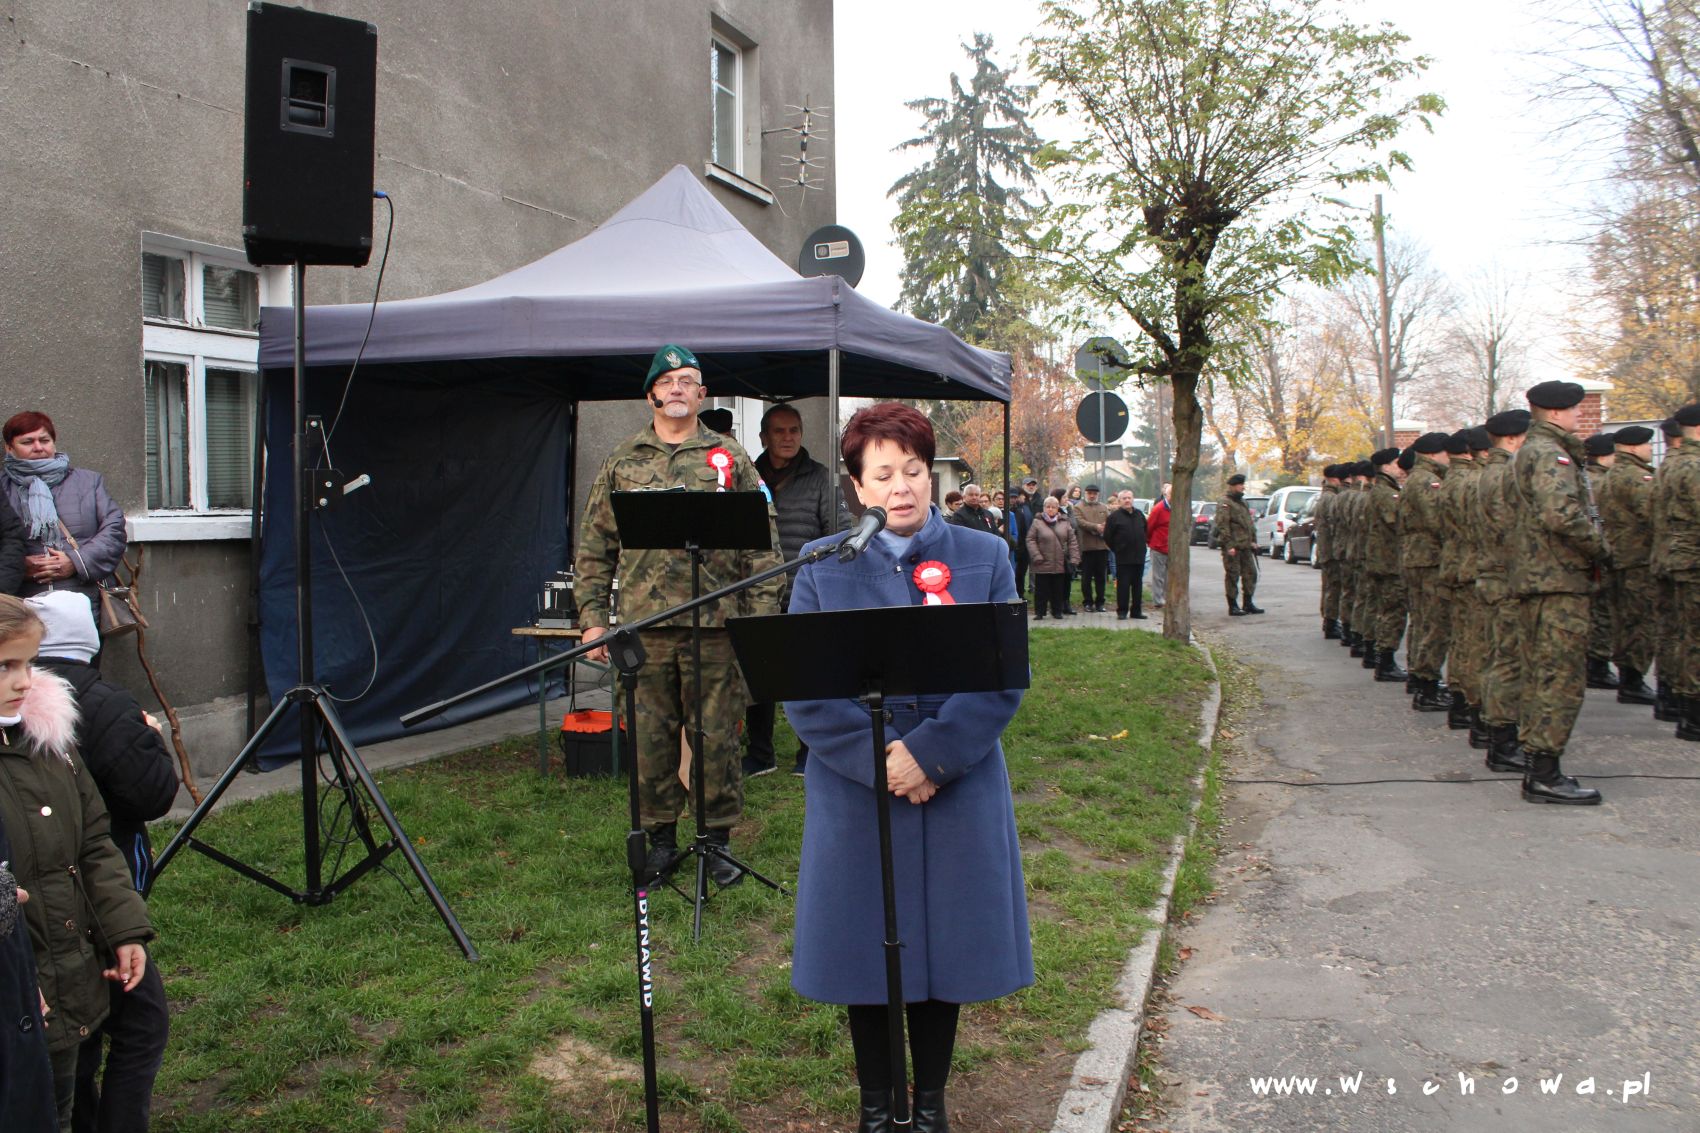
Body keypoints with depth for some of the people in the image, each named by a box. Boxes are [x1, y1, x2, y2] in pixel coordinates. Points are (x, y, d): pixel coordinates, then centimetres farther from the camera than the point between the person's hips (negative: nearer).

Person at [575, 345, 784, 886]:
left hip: (716, 625, -1)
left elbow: (763, 544, 5)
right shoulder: (622, 462, 11)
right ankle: (661, 837, 22)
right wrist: (592, 617, 4)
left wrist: (760, 617, -2)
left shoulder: (731, 459, 7)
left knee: (716, 737, 4)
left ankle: (718, 839, 18)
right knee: (650, 737, 8)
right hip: (642, 624, 2)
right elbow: (594, 547, 12)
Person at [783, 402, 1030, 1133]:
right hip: (854, 791, 0)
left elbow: (1004, 677, -6)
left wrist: (930, 754, -17)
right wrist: (879, 762, -16)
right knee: (864, 941, 8)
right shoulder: (825, 566, 0)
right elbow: (803, 688, -6)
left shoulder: (984, 558, 1)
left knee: (944, 937, 8)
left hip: (958, 789, 0)